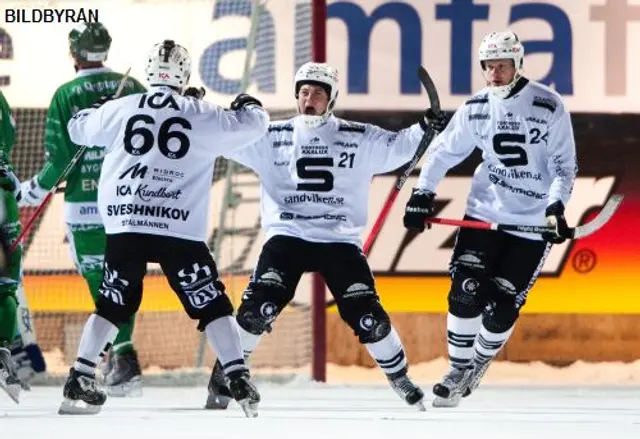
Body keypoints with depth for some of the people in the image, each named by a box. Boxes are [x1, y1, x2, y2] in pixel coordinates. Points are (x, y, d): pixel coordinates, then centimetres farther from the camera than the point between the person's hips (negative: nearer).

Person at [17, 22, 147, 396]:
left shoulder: (66, 95, -7)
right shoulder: (132, 88, 2)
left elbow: (59, 159, -8)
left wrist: (35, 190, 8)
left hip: (84, 204, -3)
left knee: (99, 281, 2)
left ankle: (123, 354, -8)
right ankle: (122, 359, 16)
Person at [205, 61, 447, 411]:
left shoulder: (359, 139, 6)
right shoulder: (271, 137, 5)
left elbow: (397, 147, 4)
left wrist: (425, 129, -13)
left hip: (339, 242, 1)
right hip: (287, 238, -1)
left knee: (367, 315, -6)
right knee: (258, 308, -19)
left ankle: (400, 379, 16)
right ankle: (223, 377, -4)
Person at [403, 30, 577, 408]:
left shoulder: (549, 106, -10)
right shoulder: (477, 108, 0)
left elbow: (564, 165, -5)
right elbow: (445, 150, 10)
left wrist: (557, 207, -19)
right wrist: (423, 194, 0)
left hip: (533, 223, -2)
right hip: (485, 213, 3)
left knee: (501, 308, -5)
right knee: (466, 293, -12)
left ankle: (477, 368, 21)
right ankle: (459, 370, 5)